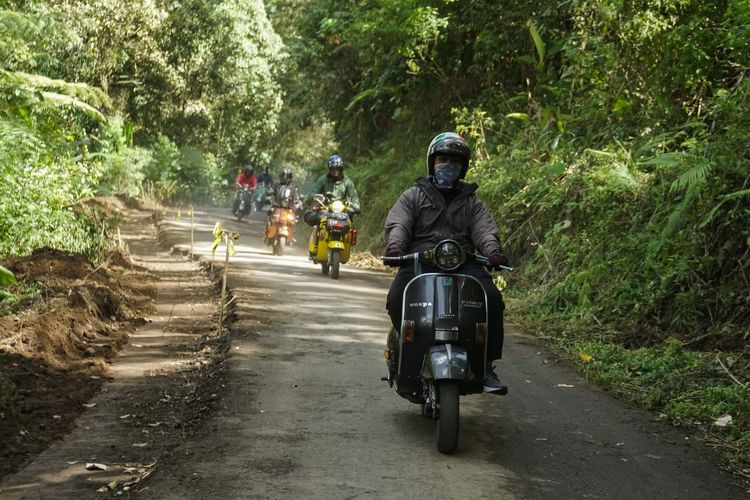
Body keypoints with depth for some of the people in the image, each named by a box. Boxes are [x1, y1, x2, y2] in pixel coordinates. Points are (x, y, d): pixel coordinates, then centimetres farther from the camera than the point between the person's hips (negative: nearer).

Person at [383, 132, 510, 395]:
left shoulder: (471, 202, 22)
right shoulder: (414, 196, 18)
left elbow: (484, 228, 4)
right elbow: (397, 223, 1)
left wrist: (492, 250, -20)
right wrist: (395, 245, -23)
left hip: (463, 263, 1)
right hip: (419, 261, -1)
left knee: (492, 300, -25)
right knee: (396, 300, -30)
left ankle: (486, 365, -16)